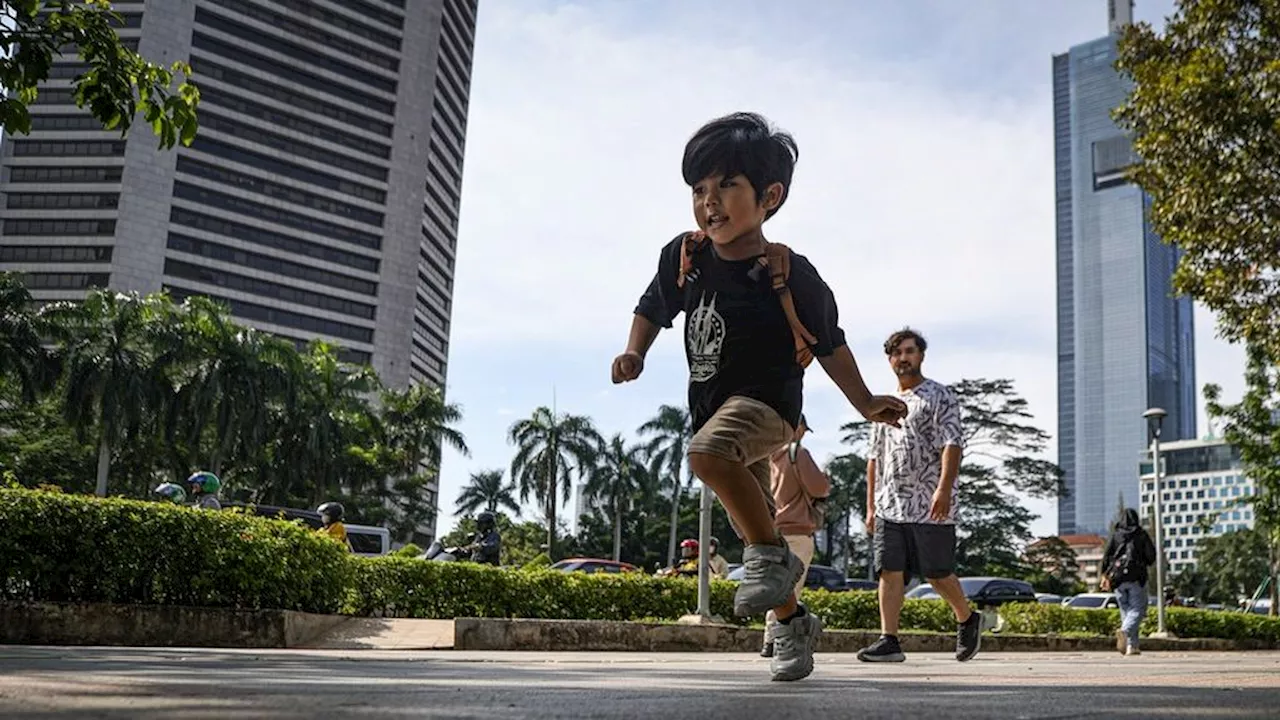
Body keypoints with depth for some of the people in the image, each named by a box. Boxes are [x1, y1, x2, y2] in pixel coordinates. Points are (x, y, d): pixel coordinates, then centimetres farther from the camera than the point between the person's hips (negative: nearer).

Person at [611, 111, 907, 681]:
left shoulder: (790, 275, -16)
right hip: (712, 408, 6)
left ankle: (773, 556, -18)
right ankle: (794, 620, 35)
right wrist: (634, 352, -4)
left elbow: (829, 344, -2)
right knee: (752, 528, 14)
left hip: (768, 400, -6)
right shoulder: (683, 257, -5)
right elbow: (652, 308, 13)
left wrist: (865, 404, -6)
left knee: (707, 452, -37)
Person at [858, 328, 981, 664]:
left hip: (930, 506, -6)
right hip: (889, 506, 6)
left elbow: (953, 444, -11)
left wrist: (944, 488, -24)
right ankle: (889, 641, -1)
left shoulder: (939, 396, 0)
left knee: (937, 573, 2)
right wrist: (871, 506, 15)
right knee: (889, 572, -2)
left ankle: (968, 619, 26)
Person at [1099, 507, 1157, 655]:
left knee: (1126, 610, 10)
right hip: (1136, 577, -3)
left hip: (1117, 577, 3)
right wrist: (1145, 563, 22)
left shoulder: (1115, 534, 6)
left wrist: (1105, 575, 3)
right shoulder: (1141, 534, 1)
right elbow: (1151, 555, 0)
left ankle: (1131, 646, 6)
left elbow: (1106, 555, 0)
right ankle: (1125, 630, -31)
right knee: (1137, 609, -2)